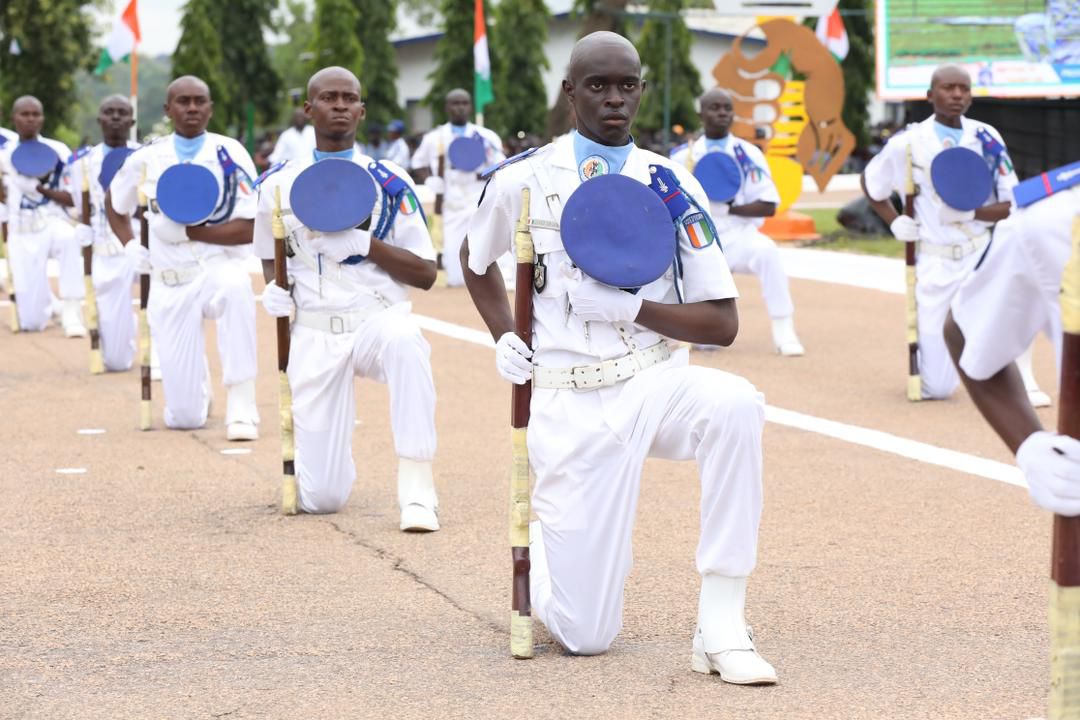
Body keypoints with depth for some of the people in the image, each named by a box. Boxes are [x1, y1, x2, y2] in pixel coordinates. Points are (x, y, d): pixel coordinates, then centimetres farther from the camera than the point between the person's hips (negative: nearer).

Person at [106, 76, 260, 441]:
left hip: (218, 267, -2)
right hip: (169, 283, 2)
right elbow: (114, 204, 20)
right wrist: (129, 245, 6)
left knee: (236, 287, -43)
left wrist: (189, 231, -18)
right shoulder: (147, 158, 0)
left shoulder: (230, 153, -7)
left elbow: (248, 230, -13)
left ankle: (241, 406, -31)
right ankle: (196, 389, 40)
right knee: (183, 417, -2)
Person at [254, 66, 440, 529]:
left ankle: (417, 490, -32)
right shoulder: (279, 185, 5)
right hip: (313, 334, 1)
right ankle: (306, 445, 36)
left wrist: (366, 244, -16)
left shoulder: (388, 181, 1)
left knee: (405, 343, -42)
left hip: (378, 316, -1)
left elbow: (425, 274, -1)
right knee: (320, 498, -3)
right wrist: (275, 288, -2)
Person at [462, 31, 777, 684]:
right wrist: (504, 339, 8)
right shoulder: (524, 181, 0)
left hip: (658, 384, 1)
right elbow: (476, 261, 23)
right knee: (585, 637, -4)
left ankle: (721, 629, -26)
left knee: (735, 404, -37)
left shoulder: (673, 185, 1)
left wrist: (630, 308, -15)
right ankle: (540, 540, 35)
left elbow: (723, 324, -2)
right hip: (571, 404, -1)